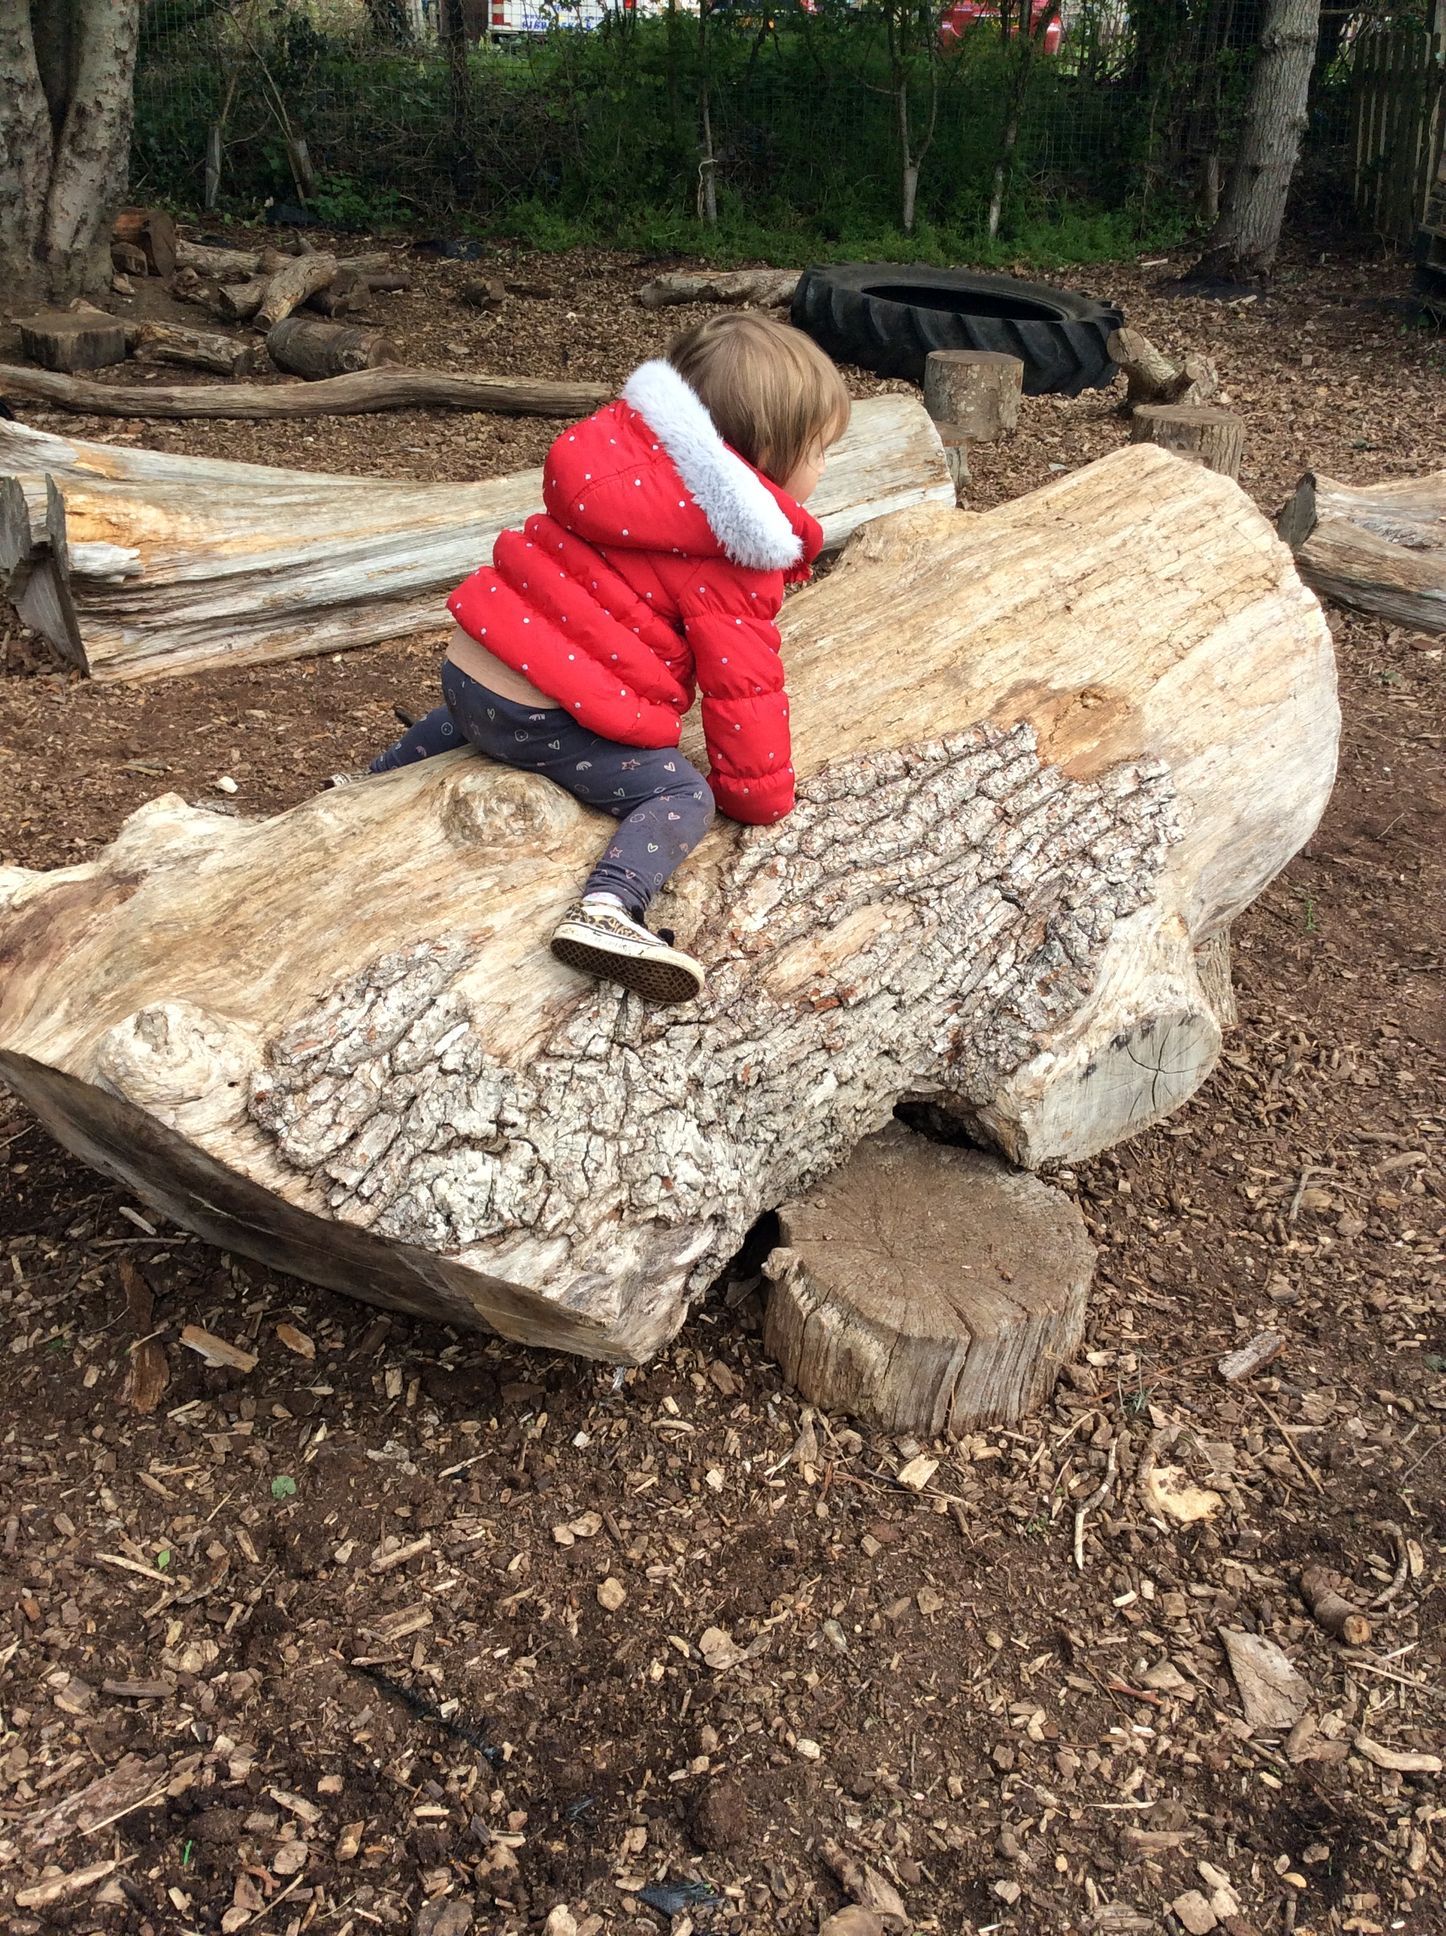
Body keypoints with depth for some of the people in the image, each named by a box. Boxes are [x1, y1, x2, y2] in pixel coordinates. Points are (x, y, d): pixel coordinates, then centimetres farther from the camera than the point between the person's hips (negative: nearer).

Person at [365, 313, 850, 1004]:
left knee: (456, 728, 39)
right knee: (681, 796, -12)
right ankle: (607, 907, -36)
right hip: (542, 713, -8)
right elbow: (740, 681, -11)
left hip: (465, 665, 9)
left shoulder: (624, 446, 9)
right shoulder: (727, 557, -14)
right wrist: (760, 797, 3)